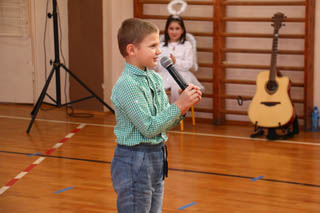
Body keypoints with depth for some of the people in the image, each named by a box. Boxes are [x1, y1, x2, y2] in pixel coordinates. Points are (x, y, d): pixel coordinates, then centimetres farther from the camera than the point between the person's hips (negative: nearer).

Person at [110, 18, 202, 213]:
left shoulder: (155, 79, 6)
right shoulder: (126, 85, -19)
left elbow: (167, 123, 9)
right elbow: (149, 127, -21)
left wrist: (185, 106, -8)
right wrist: (179, 105, -19)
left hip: (157, 157, 8)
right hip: (134, 160, -8)